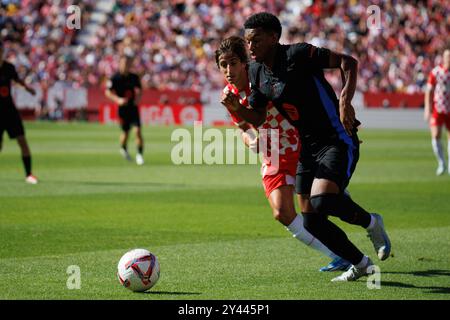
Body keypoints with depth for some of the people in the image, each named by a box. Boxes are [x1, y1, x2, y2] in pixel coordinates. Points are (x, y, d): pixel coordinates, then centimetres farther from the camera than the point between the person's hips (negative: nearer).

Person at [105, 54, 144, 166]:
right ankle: (123, 149, 40)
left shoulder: (134, 77, 2)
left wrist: (138, 97, -5)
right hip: (122, 108, -2)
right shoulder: (115, 78, -8)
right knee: (125, 132, 9)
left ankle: (140, 154, -6)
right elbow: (108, 92, -5)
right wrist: (118, 99, -19)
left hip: (133, 107, 2)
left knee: (138, 131, -12)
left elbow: (139, 90, 16)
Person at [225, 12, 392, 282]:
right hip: (308, 149, 8)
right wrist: (237, 109, -9)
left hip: (338, 141, -8)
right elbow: (258, 118, 12)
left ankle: (370, 222, 2)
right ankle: (361, 264, 23)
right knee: (312, 222, 4)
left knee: (322, 201, -28)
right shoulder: (257, 72, 6)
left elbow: (349, 62, -15)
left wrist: (345, 100, -28)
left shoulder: (298, 55, -17)